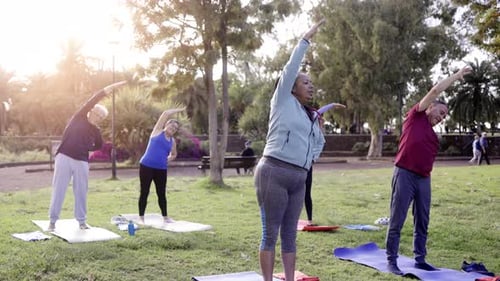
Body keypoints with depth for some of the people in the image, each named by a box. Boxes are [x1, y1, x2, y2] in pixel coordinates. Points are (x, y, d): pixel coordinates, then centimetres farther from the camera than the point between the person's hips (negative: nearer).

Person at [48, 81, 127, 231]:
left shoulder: (96, 131, 10)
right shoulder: (79, 117, 0)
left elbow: (99, 145, 25)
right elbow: (92, 101, -11)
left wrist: (86, 148, 10)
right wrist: (106, 90, -18)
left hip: (82, 162, 4)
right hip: (64, 157, -4)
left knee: (81, 191, 5)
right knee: (58, 189, -1)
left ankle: (82, 220, 15)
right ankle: (52, 220, 4)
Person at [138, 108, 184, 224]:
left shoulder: (172, 141, 13)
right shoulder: (158, 131, 1)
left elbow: (174, 154, 30)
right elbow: (165, 113, -6)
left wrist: (168, 159, 10)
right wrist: (180, 110, 2)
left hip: (161, 169, 5)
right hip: (146, 166, -5)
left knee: (162, 193, 10)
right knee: (144, 193, 0)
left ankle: (165, 217, 20)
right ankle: (141, 218, 7)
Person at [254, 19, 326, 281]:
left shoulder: (309, 115, 21)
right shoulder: (283, 101, 4)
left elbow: (318, 143, 34)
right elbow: (290, 69, -5)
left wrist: (317, 132, 16)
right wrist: (306, 38, -2)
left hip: (298, 179, 7)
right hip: (273, 174, -7)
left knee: (289, 234, 8)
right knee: (270, 234, -4)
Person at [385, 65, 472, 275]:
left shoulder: (434, 136, 21)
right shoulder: (416, 116, 4)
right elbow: (436, 90, -1)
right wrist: (457, 75, 8)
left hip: (424, 179, 7)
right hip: (405, 174, -7)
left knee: (422, 222, 11)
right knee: (397, 221, -2)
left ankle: (420, 260, 21)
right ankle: (391, 260, 4)